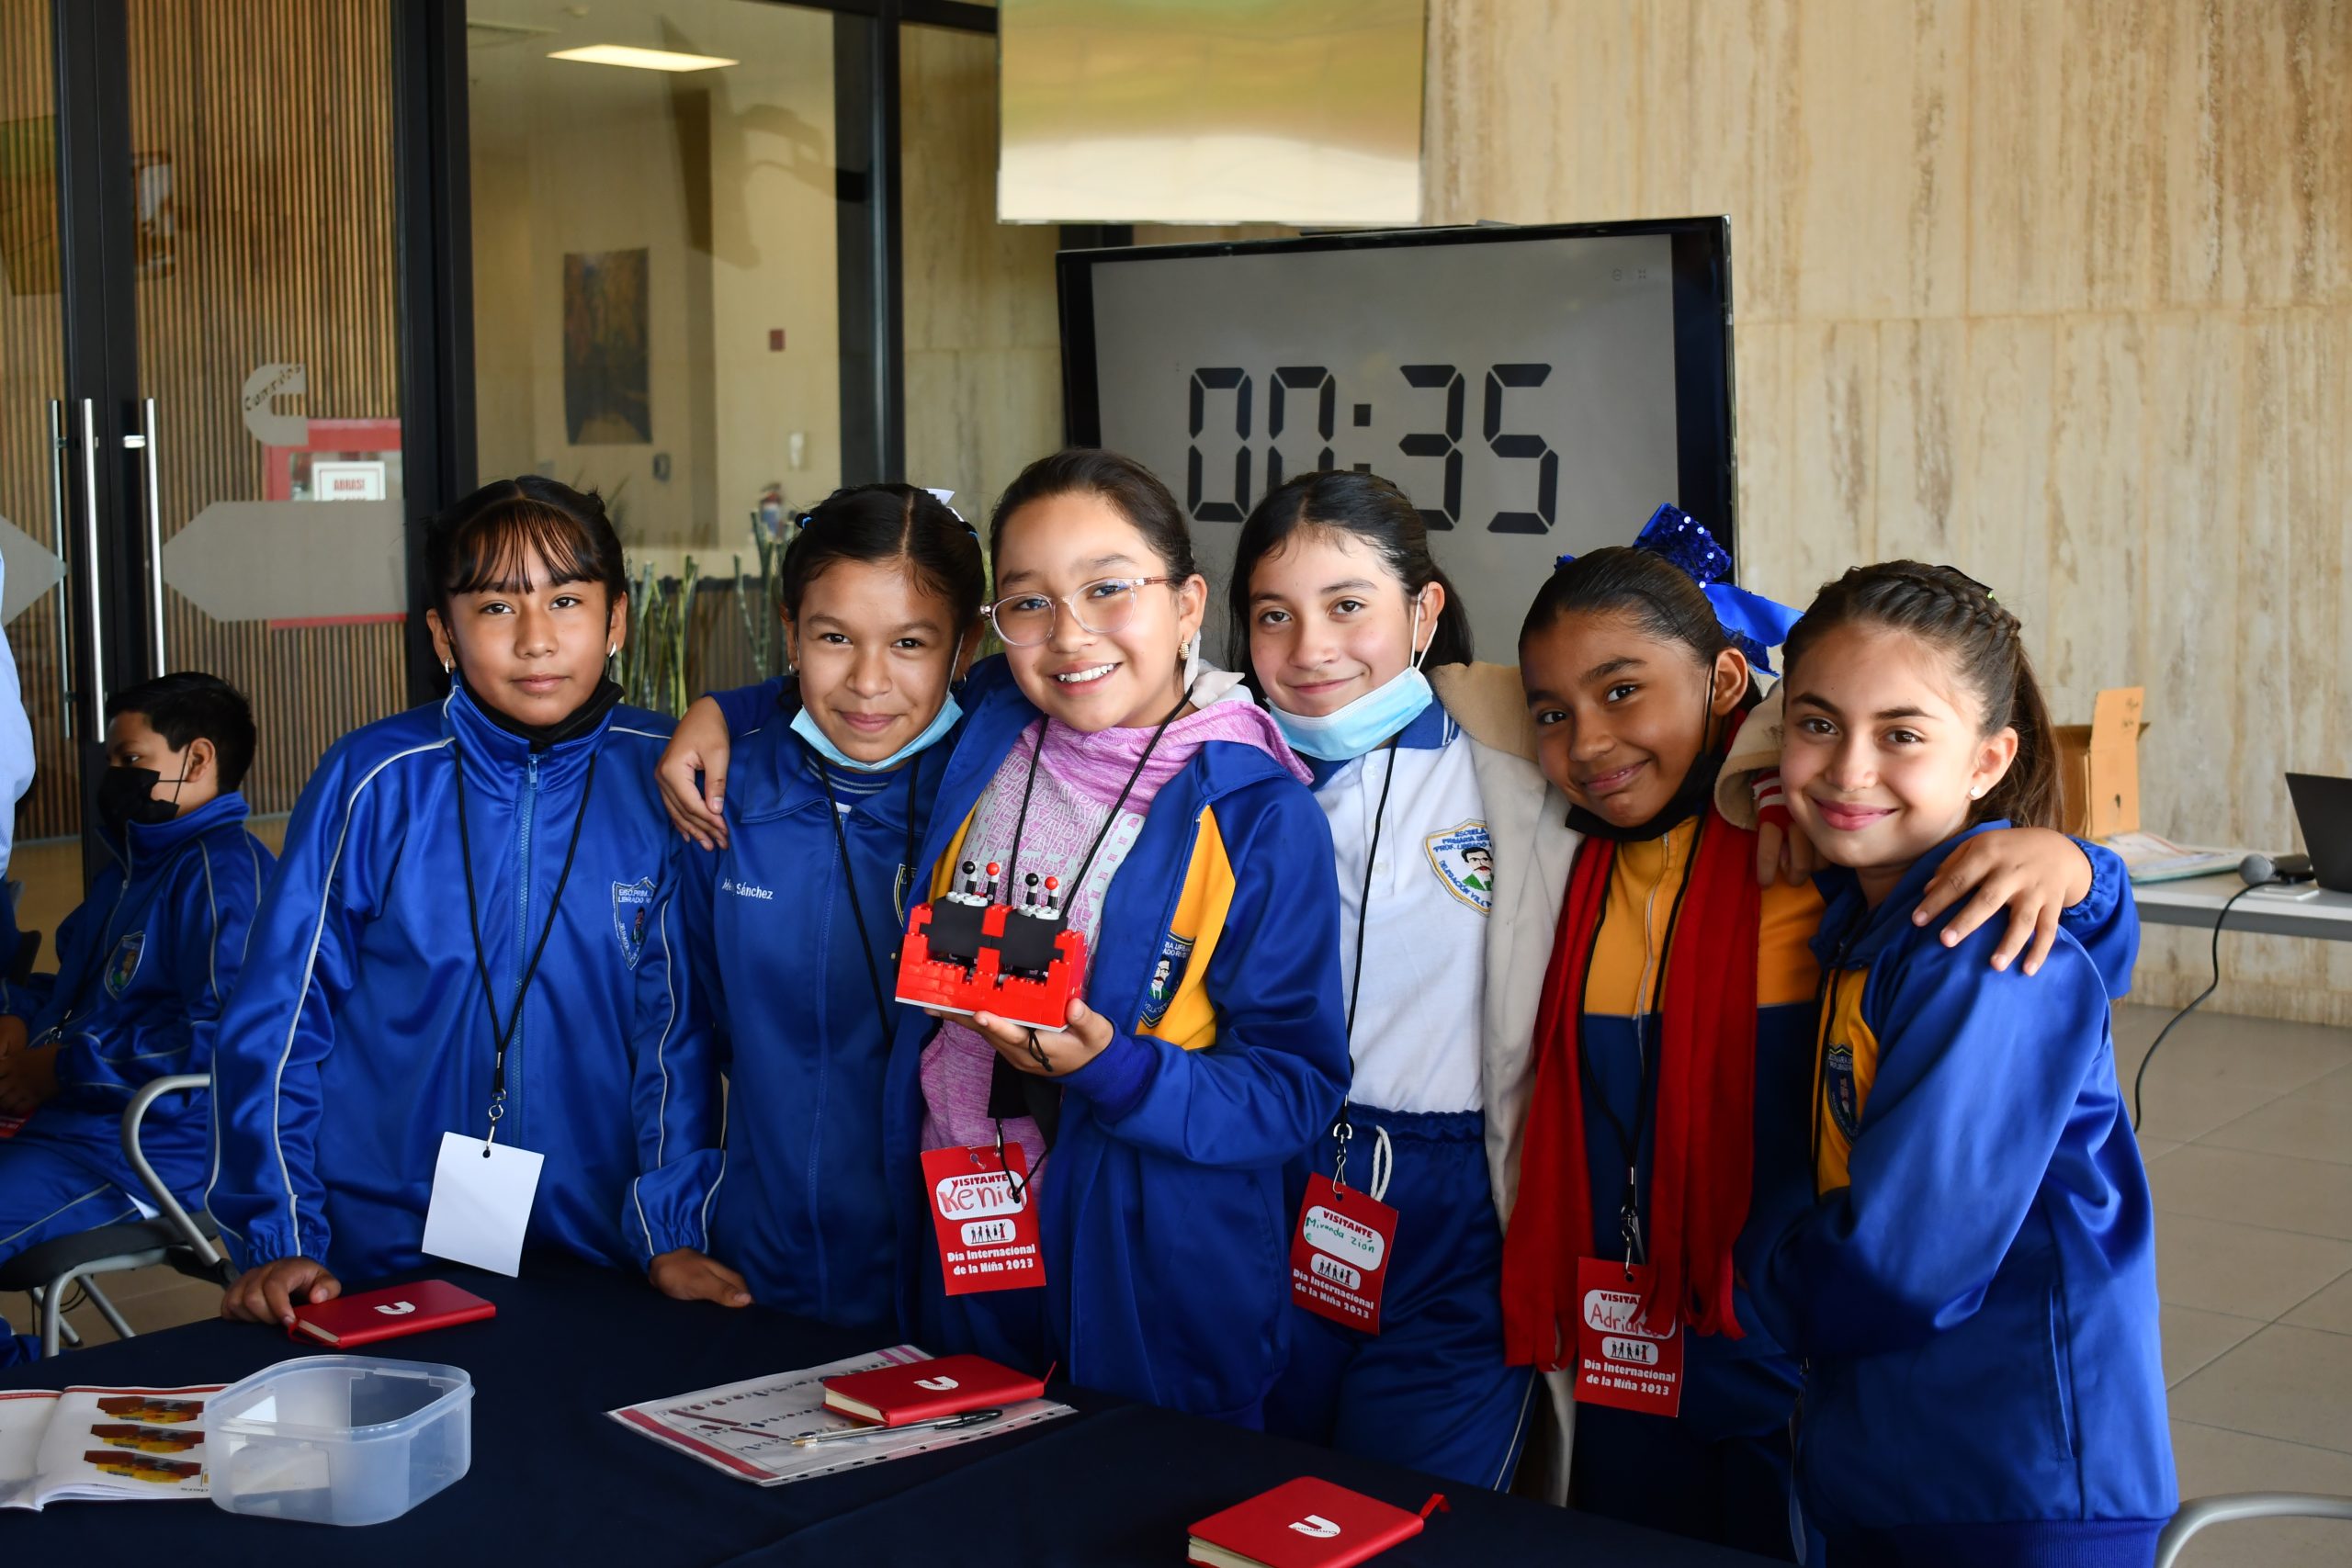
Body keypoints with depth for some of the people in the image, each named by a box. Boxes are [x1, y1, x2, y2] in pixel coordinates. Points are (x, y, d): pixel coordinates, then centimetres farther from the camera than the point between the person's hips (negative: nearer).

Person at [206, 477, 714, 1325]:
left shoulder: (664, 780, -2)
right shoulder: (372, 781, -4)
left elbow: (678, 1025, 1)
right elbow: (279, 1023, 0)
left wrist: (675, 1235, -5)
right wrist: (276, 1242, -5)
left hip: (598, 1250, 1)